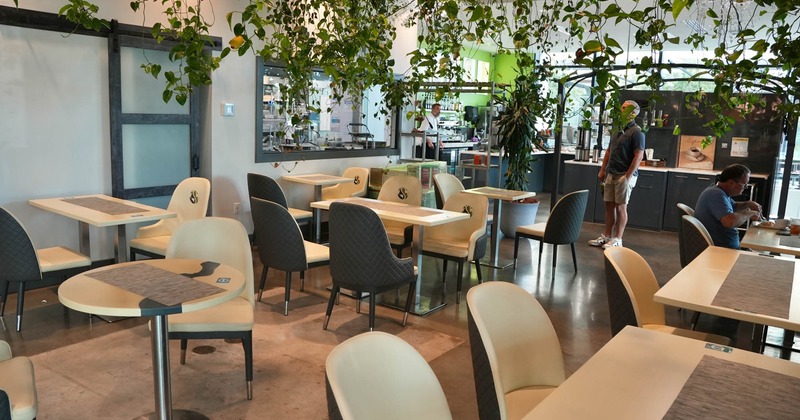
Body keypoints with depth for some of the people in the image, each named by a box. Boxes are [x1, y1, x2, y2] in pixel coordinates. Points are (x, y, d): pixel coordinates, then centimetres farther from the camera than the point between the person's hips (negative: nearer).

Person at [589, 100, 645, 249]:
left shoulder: (636, 132, -11)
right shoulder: (618, 130, 15)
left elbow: (638, 156, -16)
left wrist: (627, 176, -20)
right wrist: (602, 171, 15)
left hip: (624, 175, -8)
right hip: (611, 174, 8)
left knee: (620, 207, -2)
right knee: (609, 205, 10)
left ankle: (617, 239, 5)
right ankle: (606, 236, 18)